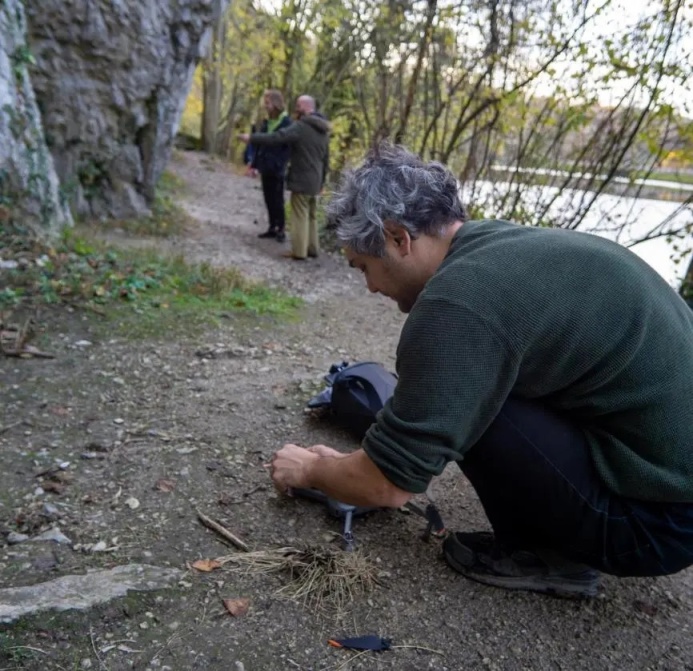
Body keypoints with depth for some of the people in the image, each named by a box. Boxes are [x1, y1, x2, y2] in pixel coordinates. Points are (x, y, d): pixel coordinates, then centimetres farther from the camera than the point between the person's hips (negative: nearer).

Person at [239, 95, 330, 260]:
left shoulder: (300, 127, -14)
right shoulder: (323, 130, 13)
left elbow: (275, 138, -20)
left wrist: (251, 138, -12)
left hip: (301, 180, -8)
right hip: (315, 181, 8)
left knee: (300, 216, -4)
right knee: (311, 216, 15)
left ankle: (299, 251, -1)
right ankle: (312, 248, 19)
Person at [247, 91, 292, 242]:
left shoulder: (287, 123, -10)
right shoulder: (266, 122, 11)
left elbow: (288, 148, -15)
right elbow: (259, 144, 14)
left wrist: (279, 166, -23)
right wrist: (254, 164, 11)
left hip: (276, 171, -7)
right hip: (265, 169, 7)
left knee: (277, 201, 0)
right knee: (268, 200, 10)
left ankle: (281, 229, 10)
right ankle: (273, 228, 19)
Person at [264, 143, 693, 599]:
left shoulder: (460, 300, -24)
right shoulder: (510, 245, 6)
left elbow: (388, 483, -15)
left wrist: (309, 470, 5)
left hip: (656, 514, -9)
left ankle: (545, 556, 1)